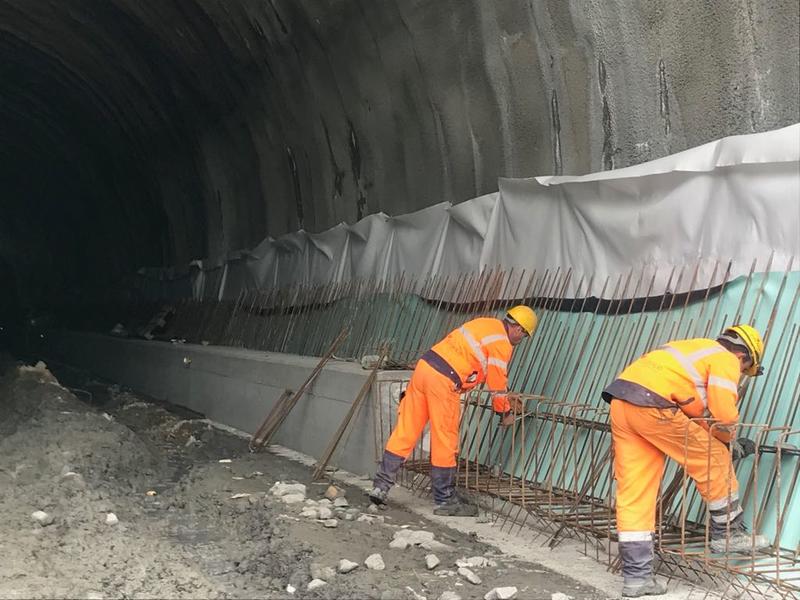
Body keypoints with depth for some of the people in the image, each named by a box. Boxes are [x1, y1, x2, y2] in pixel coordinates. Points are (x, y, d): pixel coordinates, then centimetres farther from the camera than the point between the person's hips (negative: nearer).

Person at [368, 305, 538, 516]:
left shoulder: (486, 324, 22)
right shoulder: (502, 344, -5)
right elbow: (497, 382, 1)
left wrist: (506, 396, 37)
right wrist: (506, 412, 15)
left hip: (424, 365, 8)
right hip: (443, 381, -8)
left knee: (405, 432, 10)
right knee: (445, 443, 3)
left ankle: (381, 485, 13)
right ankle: (445, 500, 13)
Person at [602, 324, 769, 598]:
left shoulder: (697, 349, 33)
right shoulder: (726, 359, 7)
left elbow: (699, 407, 32)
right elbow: (724, 414, -4)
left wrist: (729, 440, 32)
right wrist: (727, 439, 16)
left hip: (620, 401, 9)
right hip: (651, 405, -9)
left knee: (633, 493, 7)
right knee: (714, 459, 10)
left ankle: (636, 575, 8)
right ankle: (728, 533, 25)